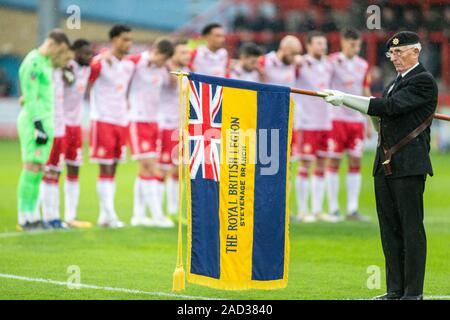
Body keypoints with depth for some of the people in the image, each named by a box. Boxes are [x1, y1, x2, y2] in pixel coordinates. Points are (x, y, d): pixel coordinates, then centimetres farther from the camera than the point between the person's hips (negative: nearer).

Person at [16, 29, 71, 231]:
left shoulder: (46, 62, 16)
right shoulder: (33, 63, -13)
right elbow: (31, 98, -18)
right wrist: (39, 126, -21)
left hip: (46, 121, 10)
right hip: (35, 121, -10)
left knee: (38, 171, 9)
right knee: (31, 170, -10)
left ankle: (32, 216, 11)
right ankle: (24, 219, -9)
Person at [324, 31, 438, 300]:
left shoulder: (423, 81, -8)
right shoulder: (398, 81, 20)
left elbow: (390, 107, -18)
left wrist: (345, 99, -16)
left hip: (408, 165, -9)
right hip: (385, 165, 9)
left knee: (411, 226, -6)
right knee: (390, 228, 9)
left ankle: (413, 292, -4)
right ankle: (395, 290, 13)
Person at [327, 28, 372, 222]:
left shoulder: (363, 65, 11)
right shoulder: (332, 61, -3)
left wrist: (370, 122, 14)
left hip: (357, 119, 4)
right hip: (336, 117, -4)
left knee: (356, 163, 1)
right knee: (334, 162, -1)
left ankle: (352, 209, 4)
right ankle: (333, 208, 4)